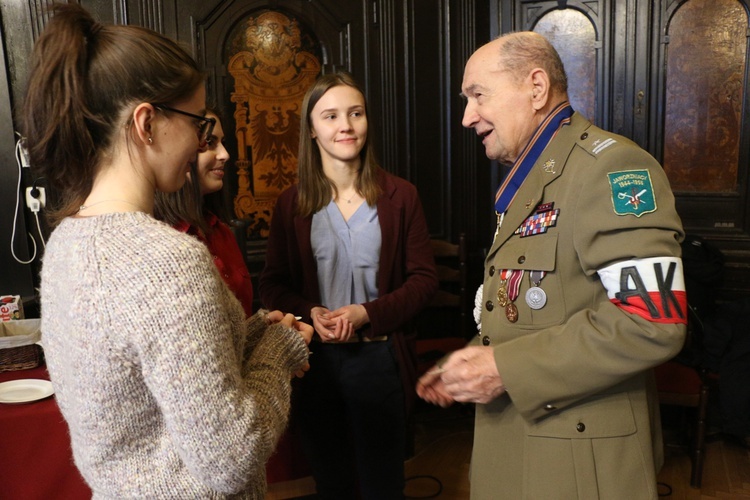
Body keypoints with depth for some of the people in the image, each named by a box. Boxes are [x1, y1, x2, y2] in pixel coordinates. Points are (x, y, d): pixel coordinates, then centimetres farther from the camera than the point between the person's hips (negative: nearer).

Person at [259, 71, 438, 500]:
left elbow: (424, 278, -3)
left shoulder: (400, 196, -3)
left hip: (379, 358, -1)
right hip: (315, 361, 2)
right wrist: (310, 313, -15)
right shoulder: (292, 204, 1)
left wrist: (367, 313, -16)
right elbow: (273, 284, 5)